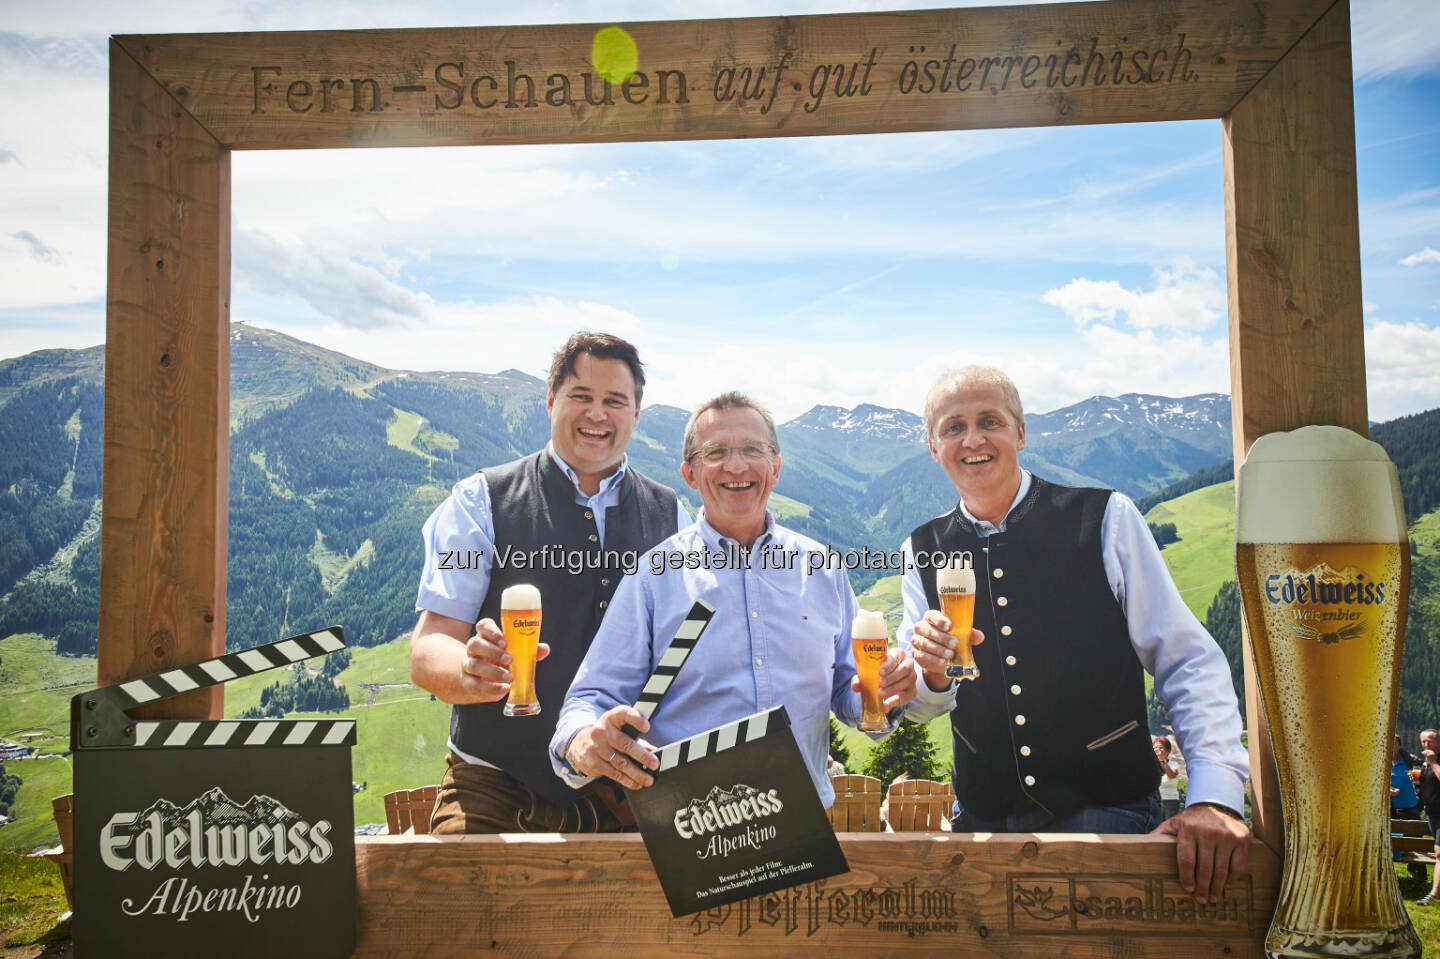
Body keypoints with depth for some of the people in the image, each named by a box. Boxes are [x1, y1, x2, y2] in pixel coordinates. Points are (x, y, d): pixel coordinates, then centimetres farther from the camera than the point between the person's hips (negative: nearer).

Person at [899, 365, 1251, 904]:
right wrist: (932, 674, -16)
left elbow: (1190, 664, -6)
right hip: (984, 824, 3)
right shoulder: (922, 553, 4)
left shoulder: (1106, 520, -5)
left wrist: (1215, 795, -19)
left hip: (1110, 816, -2)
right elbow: (917, 707, 8)